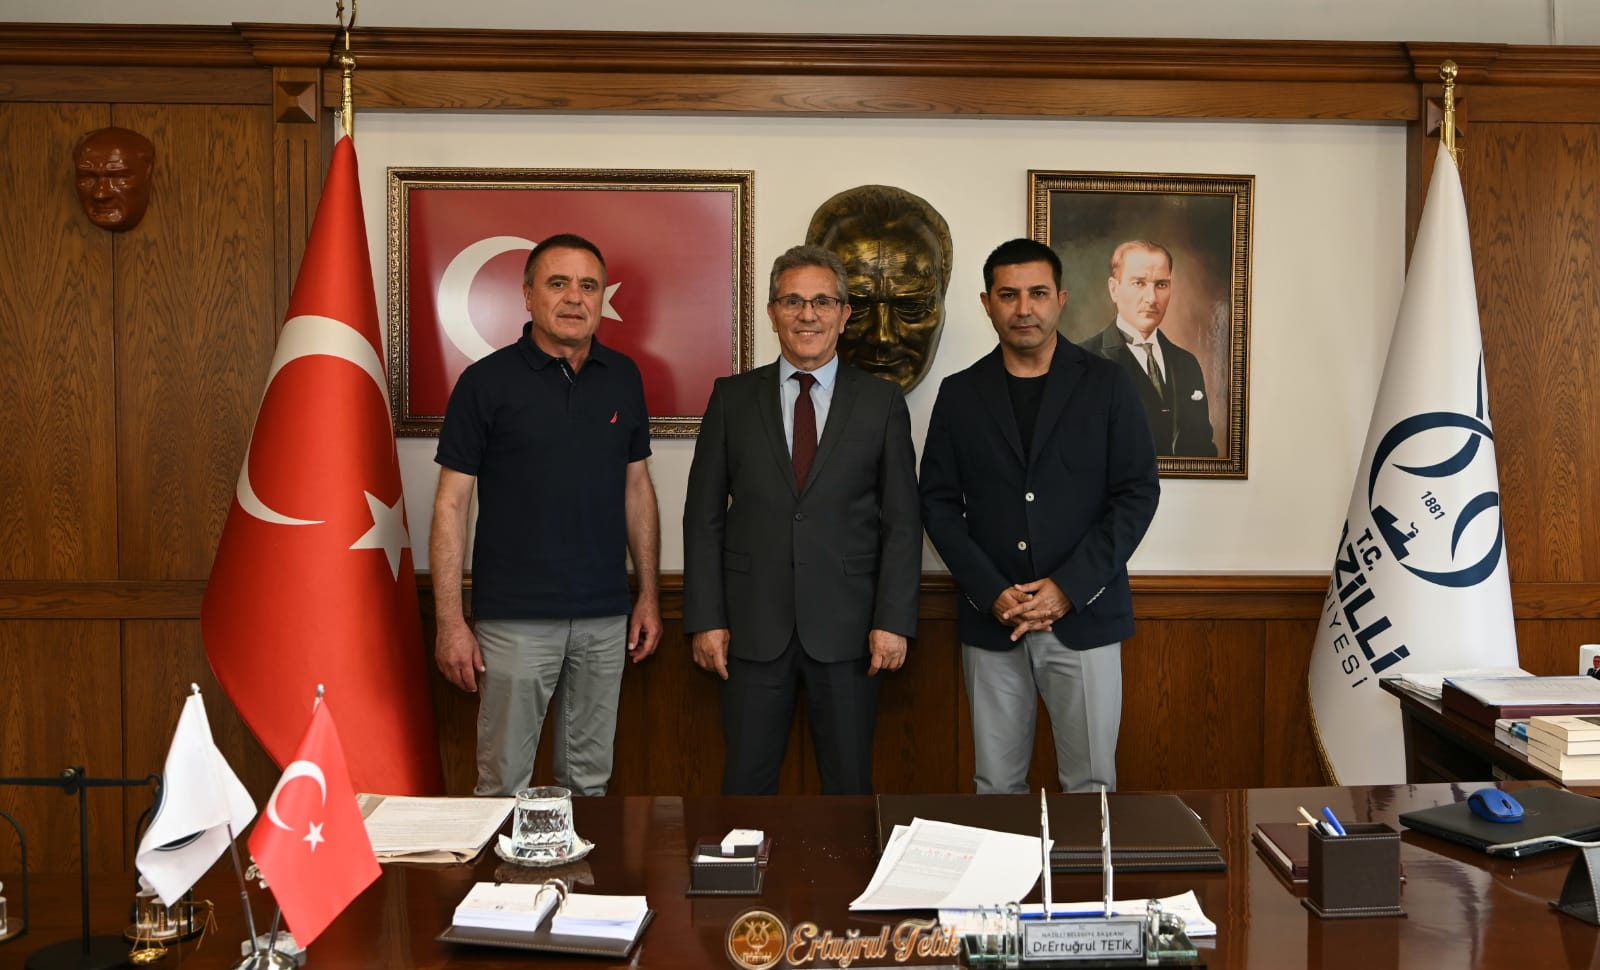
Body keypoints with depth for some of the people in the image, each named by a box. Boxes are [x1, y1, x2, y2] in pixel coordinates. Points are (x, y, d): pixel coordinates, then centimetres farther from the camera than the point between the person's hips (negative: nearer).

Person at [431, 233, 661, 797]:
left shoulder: (623, 378, 6)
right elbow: (451, 504, -5)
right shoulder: (488, 381, -5)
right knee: (504, 784, 4)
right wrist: (451, 622, -9)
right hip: (515, 618, -3)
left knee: (589, 780, 14)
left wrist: (649, 593, 9)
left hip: (604, 618, 4)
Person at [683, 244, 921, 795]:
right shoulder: (733, 399, 5)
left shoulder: (881, 402, 4)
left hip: (847, 627, 0)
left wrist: (894, 621, -6)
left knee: (850, 786, 10)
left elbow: (902, 521, 2)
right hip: (753, 626, 1)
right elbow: (704, 514, 4)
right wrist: (706, 619, -2)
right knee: (746, 786, 8)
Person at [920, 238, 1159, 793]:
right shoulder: (960, 394, 7)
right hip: (991, 620, 2)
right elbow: (939, 503, 5)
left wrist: (1069, 588, -11)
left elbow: (1138, 493, -2)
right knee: (997, 785, 8)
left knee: (1090, 784, 2)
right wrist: (992, 593, -8)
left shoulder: (1106, 384, 2)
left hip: (1084, 616, -1)